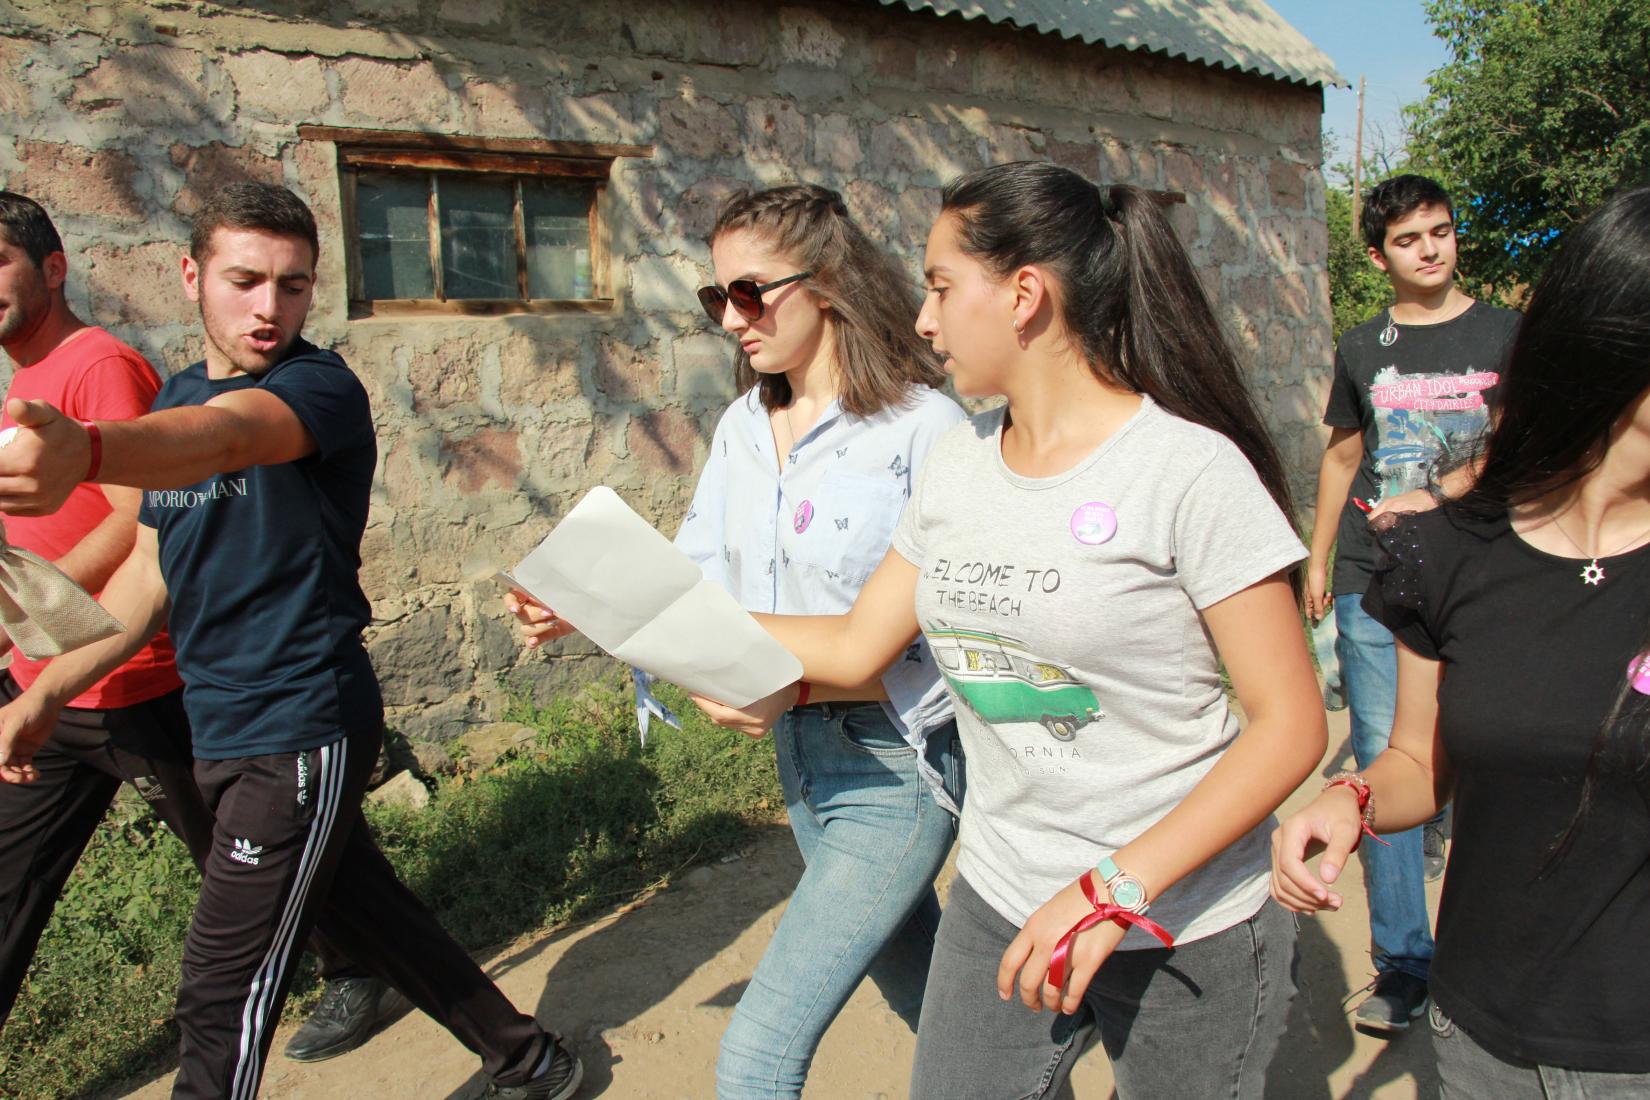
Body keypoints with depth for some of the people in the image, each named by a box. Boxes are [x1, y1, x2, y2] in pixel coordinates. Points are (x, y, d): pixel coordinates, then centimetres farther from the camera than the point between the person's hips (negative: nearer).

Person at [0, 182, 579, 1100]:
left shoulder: (320, 387, -15)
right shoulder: (177, 399, 10)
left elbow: (232, 434, -39)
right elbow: (154, 568, 16)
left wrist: (89, 453, -58)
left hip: (302, 731, -8)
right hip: (226, 733, 8)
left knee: (222, 1003, -3)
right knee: (364, 911, 20)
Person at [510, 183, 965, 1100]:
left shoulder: (921, 425, -17)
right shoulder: (741, 427, 5)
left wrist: (798, 684, -29)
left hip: (894, 767, -7)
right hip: (799, 756, 7)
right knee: (923, 998, 26)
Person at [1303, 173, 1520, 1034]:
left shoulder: (1506, 334, 5)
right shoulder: (1361, 348, 13)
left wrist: (1433, 496, -15)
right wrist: (1318, 560, 18)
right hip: (1371, 586, 2)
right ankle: (1404, 965, 9)